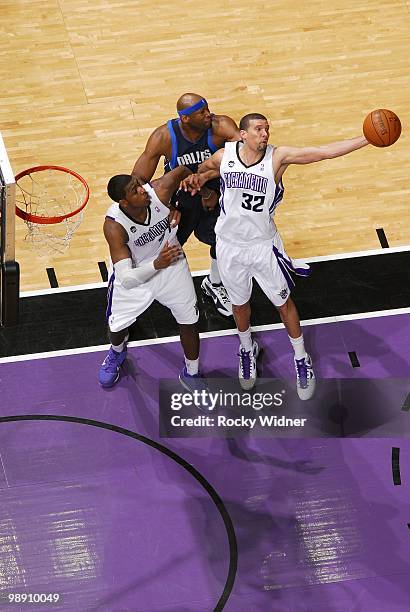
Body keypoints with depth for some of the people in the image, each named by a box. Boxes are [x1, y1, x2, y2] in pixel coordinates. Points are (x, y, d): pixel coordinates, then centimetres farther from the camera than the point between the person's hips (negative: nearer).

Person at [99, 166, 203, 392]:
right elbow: (126, 280, -42)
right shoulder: (114, 225, -37)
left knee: (189, 322, 8)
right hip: (134, 273, -2)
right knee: (117, 326, 14)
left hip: (171, 264, 2)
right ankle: (117, 353, 54)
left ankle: (191, 374, 35)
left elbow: (183, 171, -7)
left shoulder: (159, 190, -31)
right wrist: (156, 265, -56)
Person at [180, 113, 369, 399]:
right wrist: (196, 178, -10)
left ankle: (302, 360, 34)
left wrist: (367, 139, -34)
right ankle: (247, 350, 50)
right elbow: (205, 169, 14)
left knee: (284, 302, 12)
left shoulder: (278, 156, -17)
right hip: (230, 245, 2)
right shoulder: (224, 156, -10)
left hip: (264, 244, -1)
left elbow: (324, 152, -25)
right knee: (240, 303, 21)